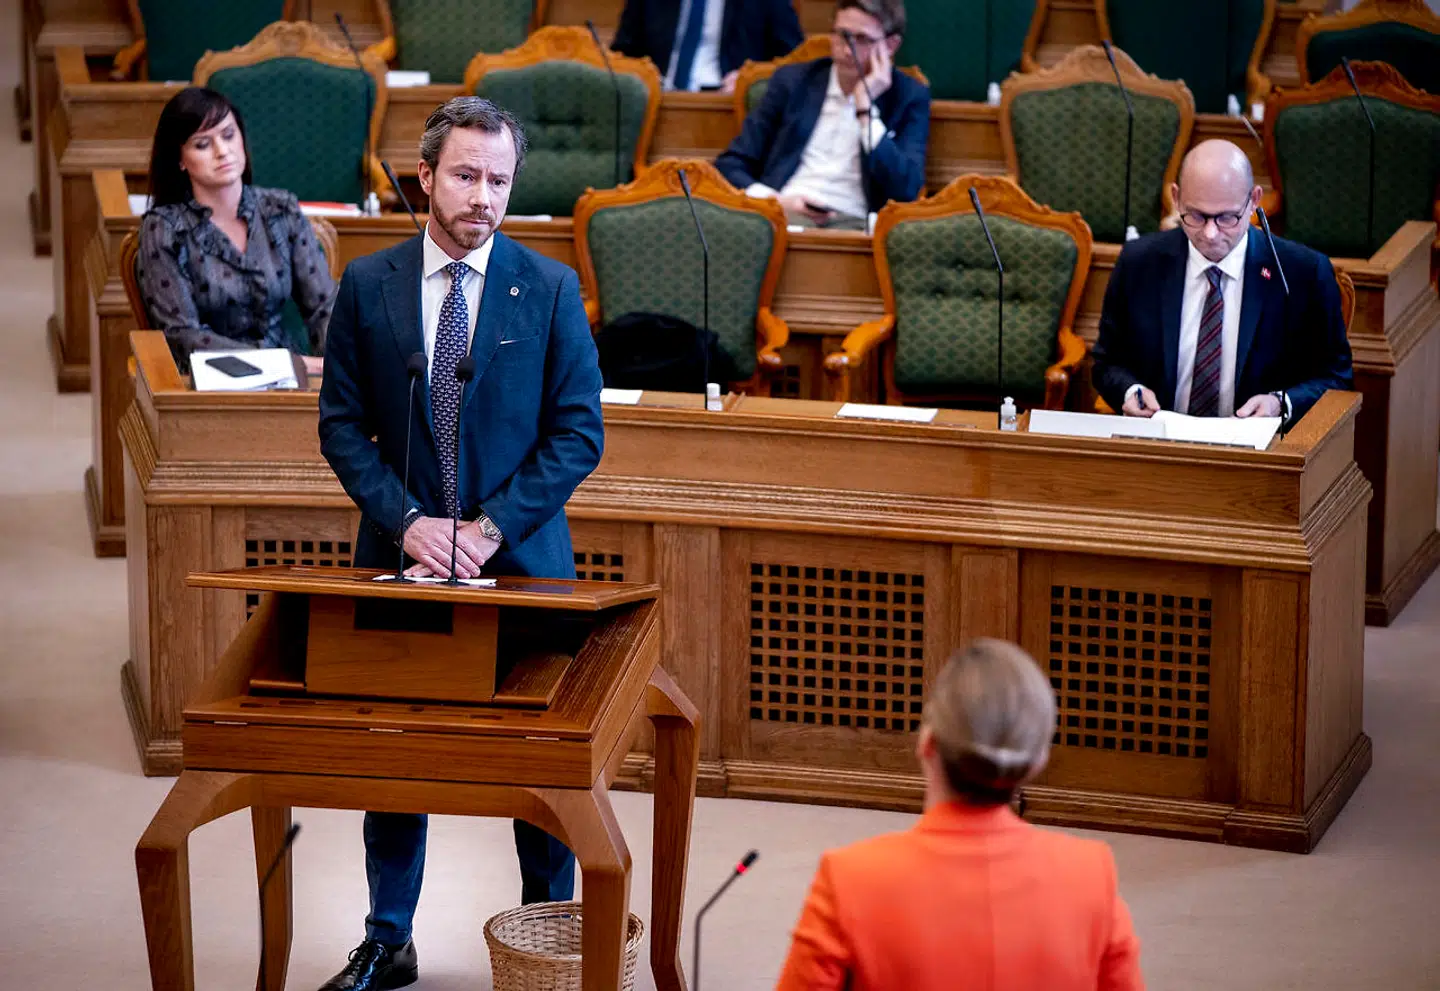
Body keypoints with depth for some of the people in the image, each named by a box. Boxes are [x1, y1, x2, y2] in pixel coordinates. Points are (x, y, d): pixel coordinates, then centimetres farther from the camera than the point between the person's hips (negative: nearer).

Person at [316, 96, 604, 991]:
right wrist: (408, 521, -11)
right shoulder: (367, 286, 2)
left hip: (522, 556, -1)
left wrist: (491, 527, -13)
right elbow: (342, 424, 3)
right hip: (400, 553, 1)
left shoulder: (551, 289, -2)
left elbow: (579, 434, -4)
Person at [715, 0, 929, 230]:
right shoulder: (792, 81, 14)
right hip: (780, 216, 2)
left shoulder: (909, 98, 9)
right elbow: (730, 165, 12)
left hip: (851, 224, -2)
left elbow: (907, 190, -5)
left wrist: (865, 106, -5)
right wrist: (773, 200, -9)